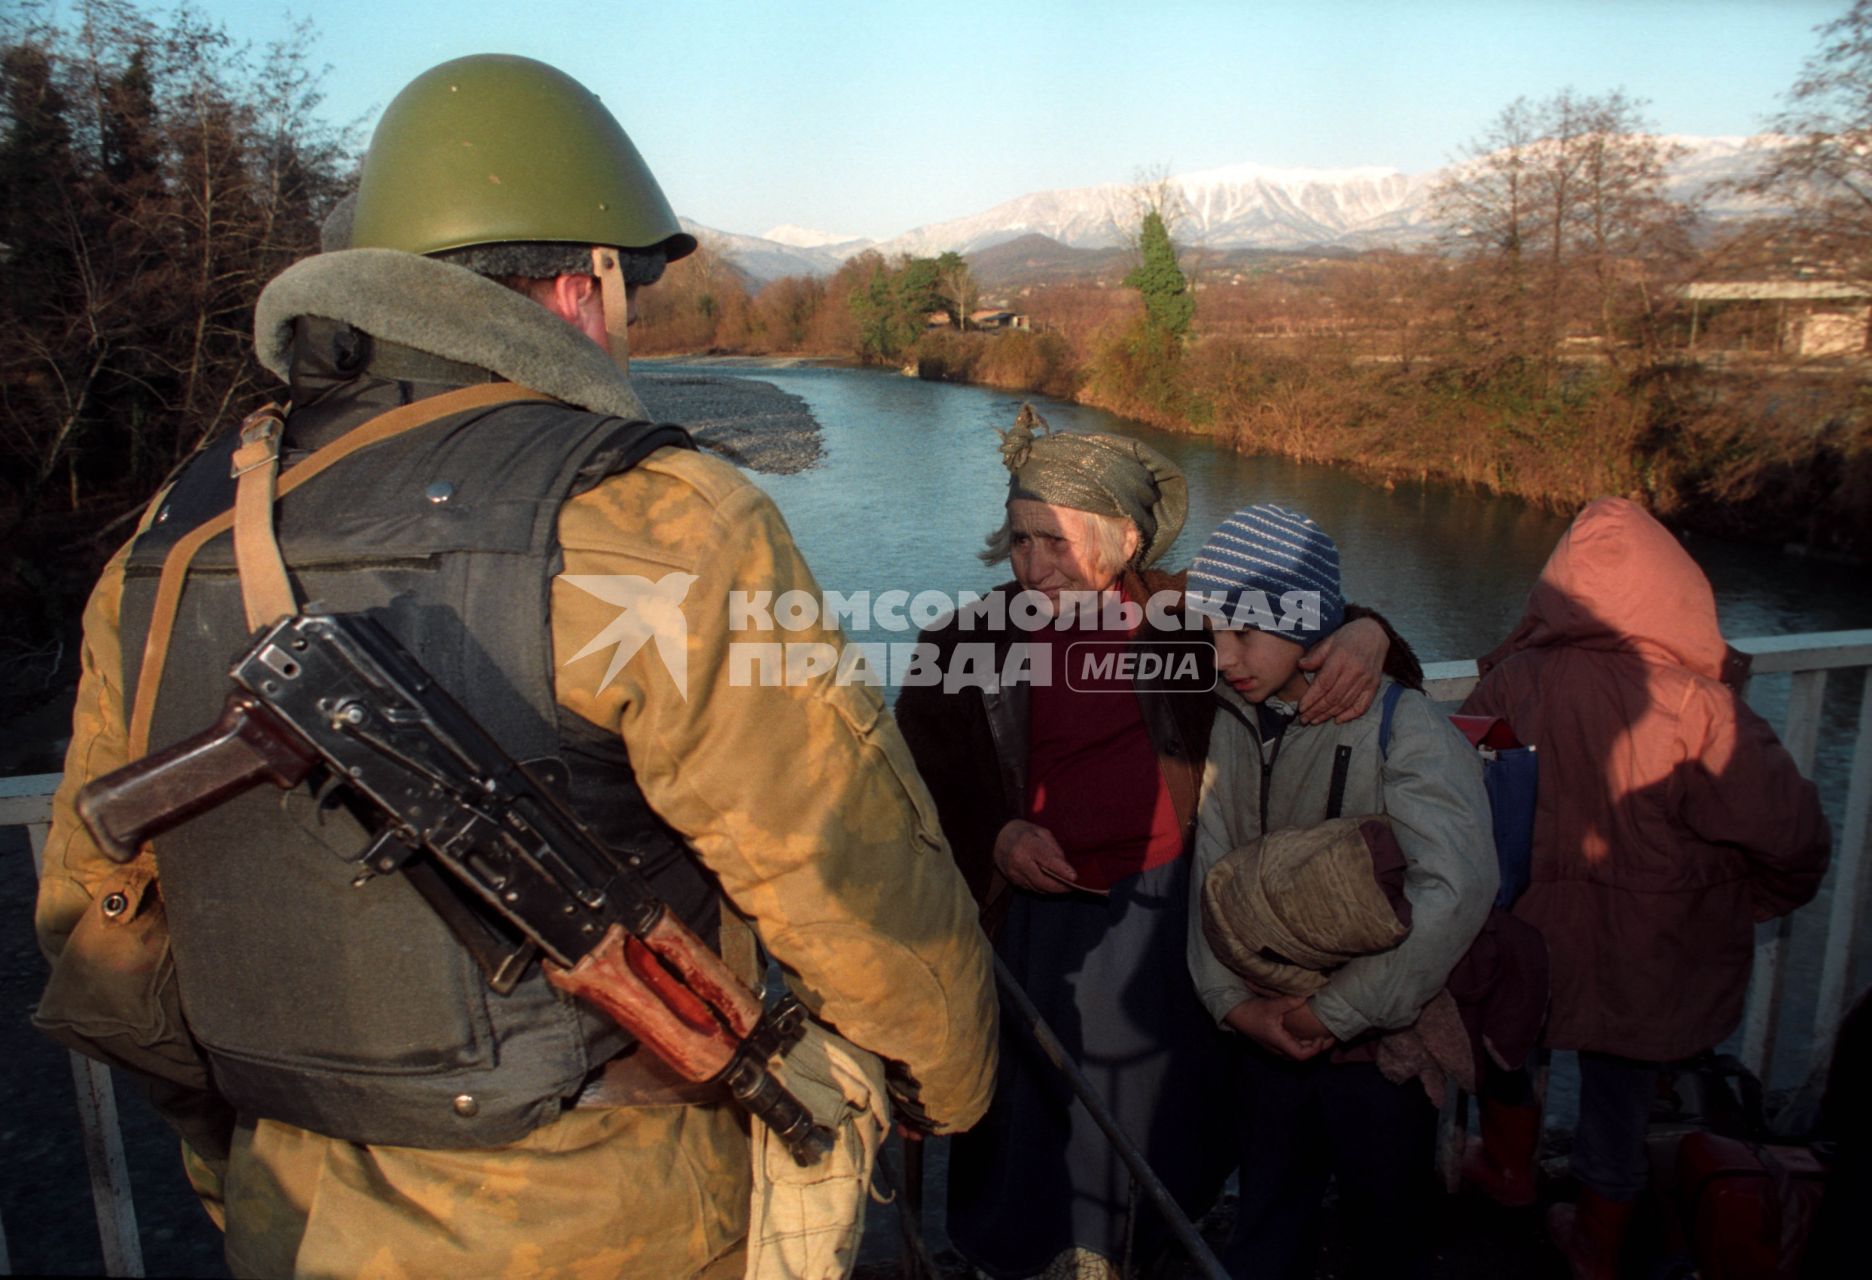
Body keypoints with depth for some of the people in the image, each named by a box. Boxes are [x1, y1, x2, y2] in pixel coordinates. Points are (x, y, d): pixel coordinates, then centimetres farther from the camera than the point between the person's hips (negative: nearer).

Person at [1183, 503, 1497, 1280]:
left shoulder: (1400, 727, -19)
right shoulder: (1230, 725, -1)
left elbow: (1455, 889, -29)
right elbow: (1211, 869, 0)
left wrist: (1338, 1011, -22)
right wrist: (1231, 1000, -10)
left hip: (1379, 1047, -4)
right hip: (1265, 1038, 5)